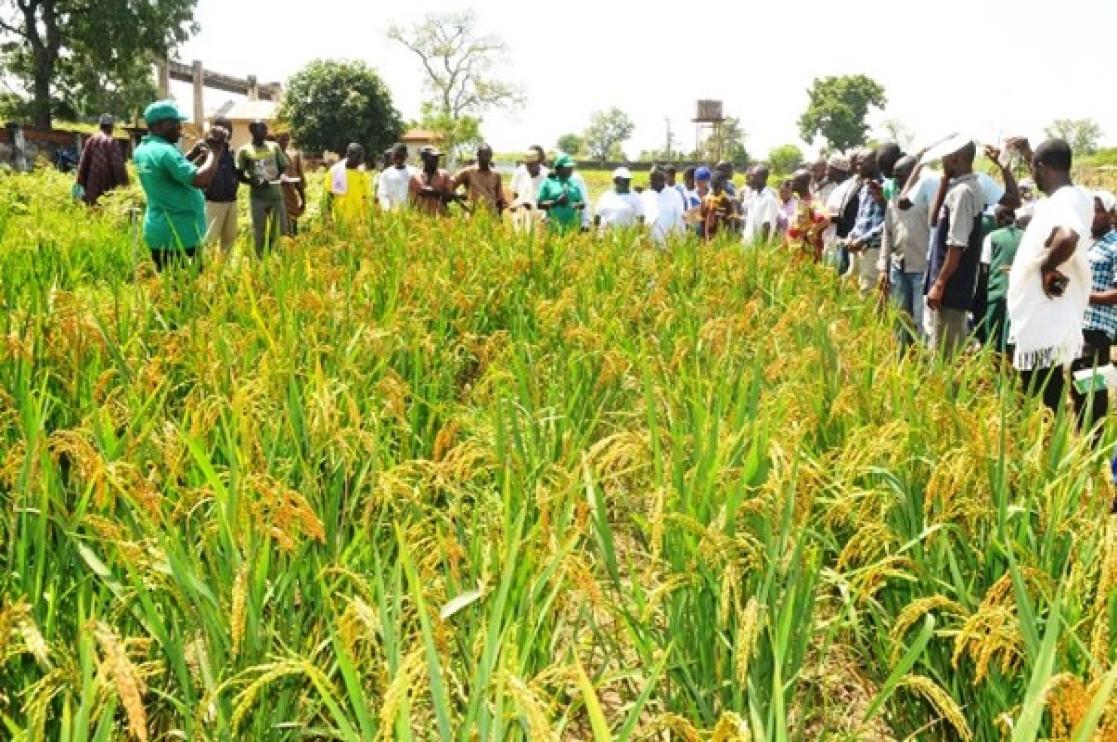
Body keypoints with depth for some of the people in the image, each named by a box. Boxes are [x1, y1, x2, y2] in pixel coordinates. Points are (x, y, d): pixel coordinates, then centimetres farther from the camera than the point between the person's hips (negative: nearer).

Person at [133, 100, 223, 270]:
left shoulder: (142, 150, 11)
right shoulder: (165, 151, -18)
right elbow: (201, 180, -27)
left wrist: (194, 154, 12)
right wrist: (214, 153, -13)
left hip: (158, 232, 9)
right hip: (180, 236, -9)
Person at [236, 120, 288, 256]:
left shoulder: (274, 147, 9)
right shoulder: (244, 150, 0)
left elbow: (283, 168, 13)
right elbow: (240, 174, 0)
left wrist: (276, 179, -8)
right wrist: (254, 182, -18)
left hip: (276, 195, 3)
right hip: (257, 197, -3)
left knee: (280, 230, 3)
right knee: (259, 233, 1)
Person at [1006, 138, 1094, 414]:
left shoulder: (1062, 202, -19)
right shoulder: (1074, 196, 10)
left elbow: (1067, 237, -44)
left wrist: (1047, 266, -28)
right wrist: (1027, 153, 36)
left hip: (1044, 329, -10)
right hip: (1048, 325, 10)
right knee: (1047, 409, 18)